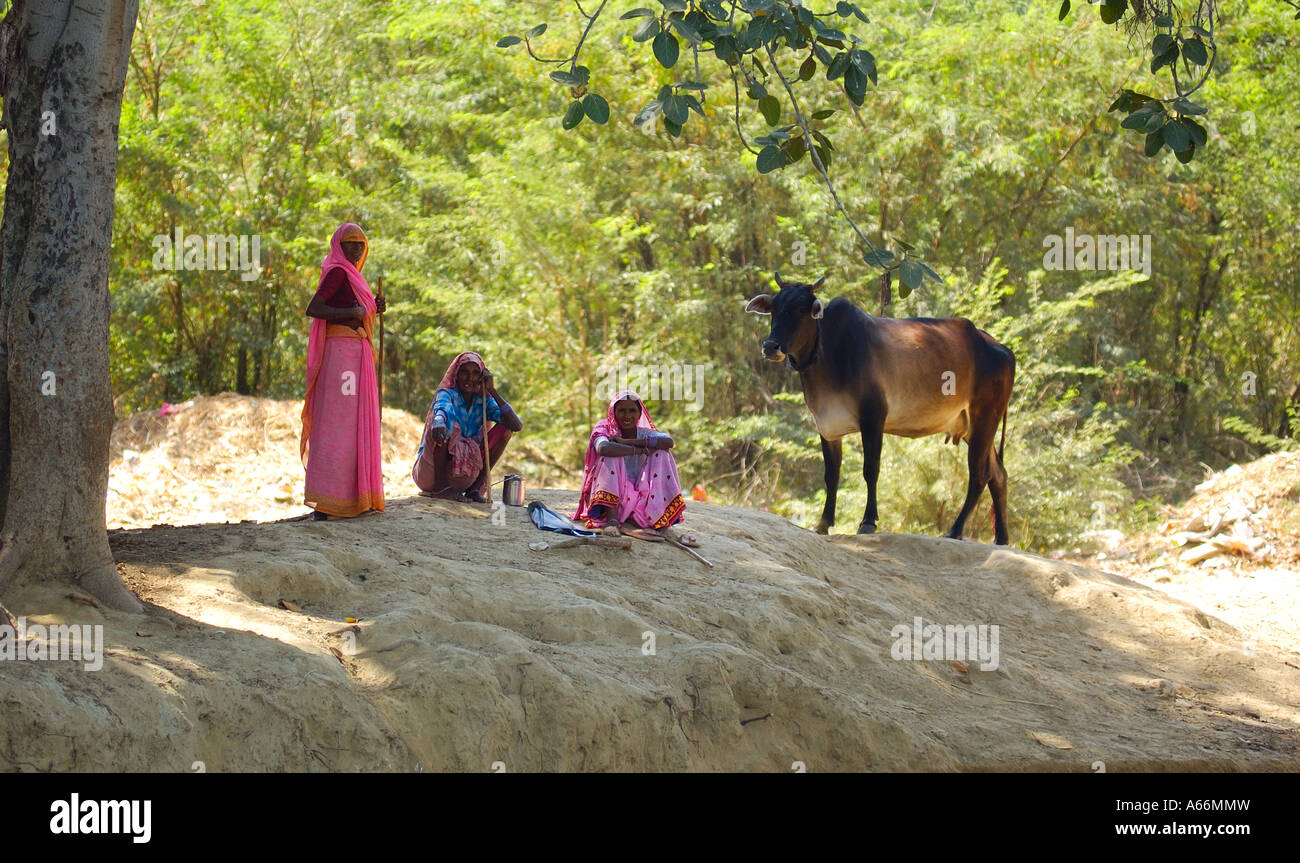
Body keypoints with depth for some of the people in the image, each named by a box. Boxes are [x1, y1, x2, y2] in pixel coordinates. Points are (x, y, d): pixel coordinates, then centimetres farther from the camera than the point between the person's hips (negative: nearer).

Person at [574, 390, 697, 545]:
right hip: (613, 496, -3)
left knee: (661, 453, -13)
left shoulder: (645, 434, 3)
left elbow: (669, 442, -21)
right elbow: (603, 448, -32)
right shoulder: (606, 431, -5)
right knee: (611, 455, -22)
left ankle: (664, 525, -24)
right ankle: (611, 519, -32)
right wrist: (641, 450, -26)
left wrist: (627, 442, -23)